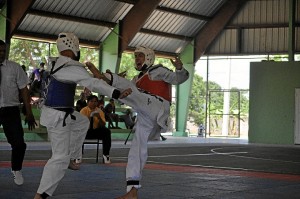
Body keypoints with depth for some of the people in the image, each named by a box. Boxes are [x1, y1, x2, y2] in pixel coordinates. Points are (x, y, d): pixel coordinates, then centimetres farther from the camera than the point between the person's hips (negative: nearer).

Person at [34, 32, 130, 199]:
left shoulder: (55, 63, 5)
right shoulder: (71, 67, -21)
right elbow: (94, 83, -28)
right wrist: (118, 94, -30)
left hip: (59, 112, 9)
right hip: (57, 116, -9)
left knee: (83, 122, 30)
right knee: (60, 157, -5)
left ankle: (72, 158, 32)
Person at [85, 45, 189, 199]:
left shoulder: (158, 71, 12)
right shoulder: (138, 79, 32)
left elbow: (178, 78, -3)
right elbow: (124, 97, 26)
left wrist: (179, 68, -26)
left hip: (156, 108, -7)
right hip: (145, 118, 7)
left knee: (129, 89, -20)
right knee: (137, 150, 2)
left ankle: (102, 77, -45)